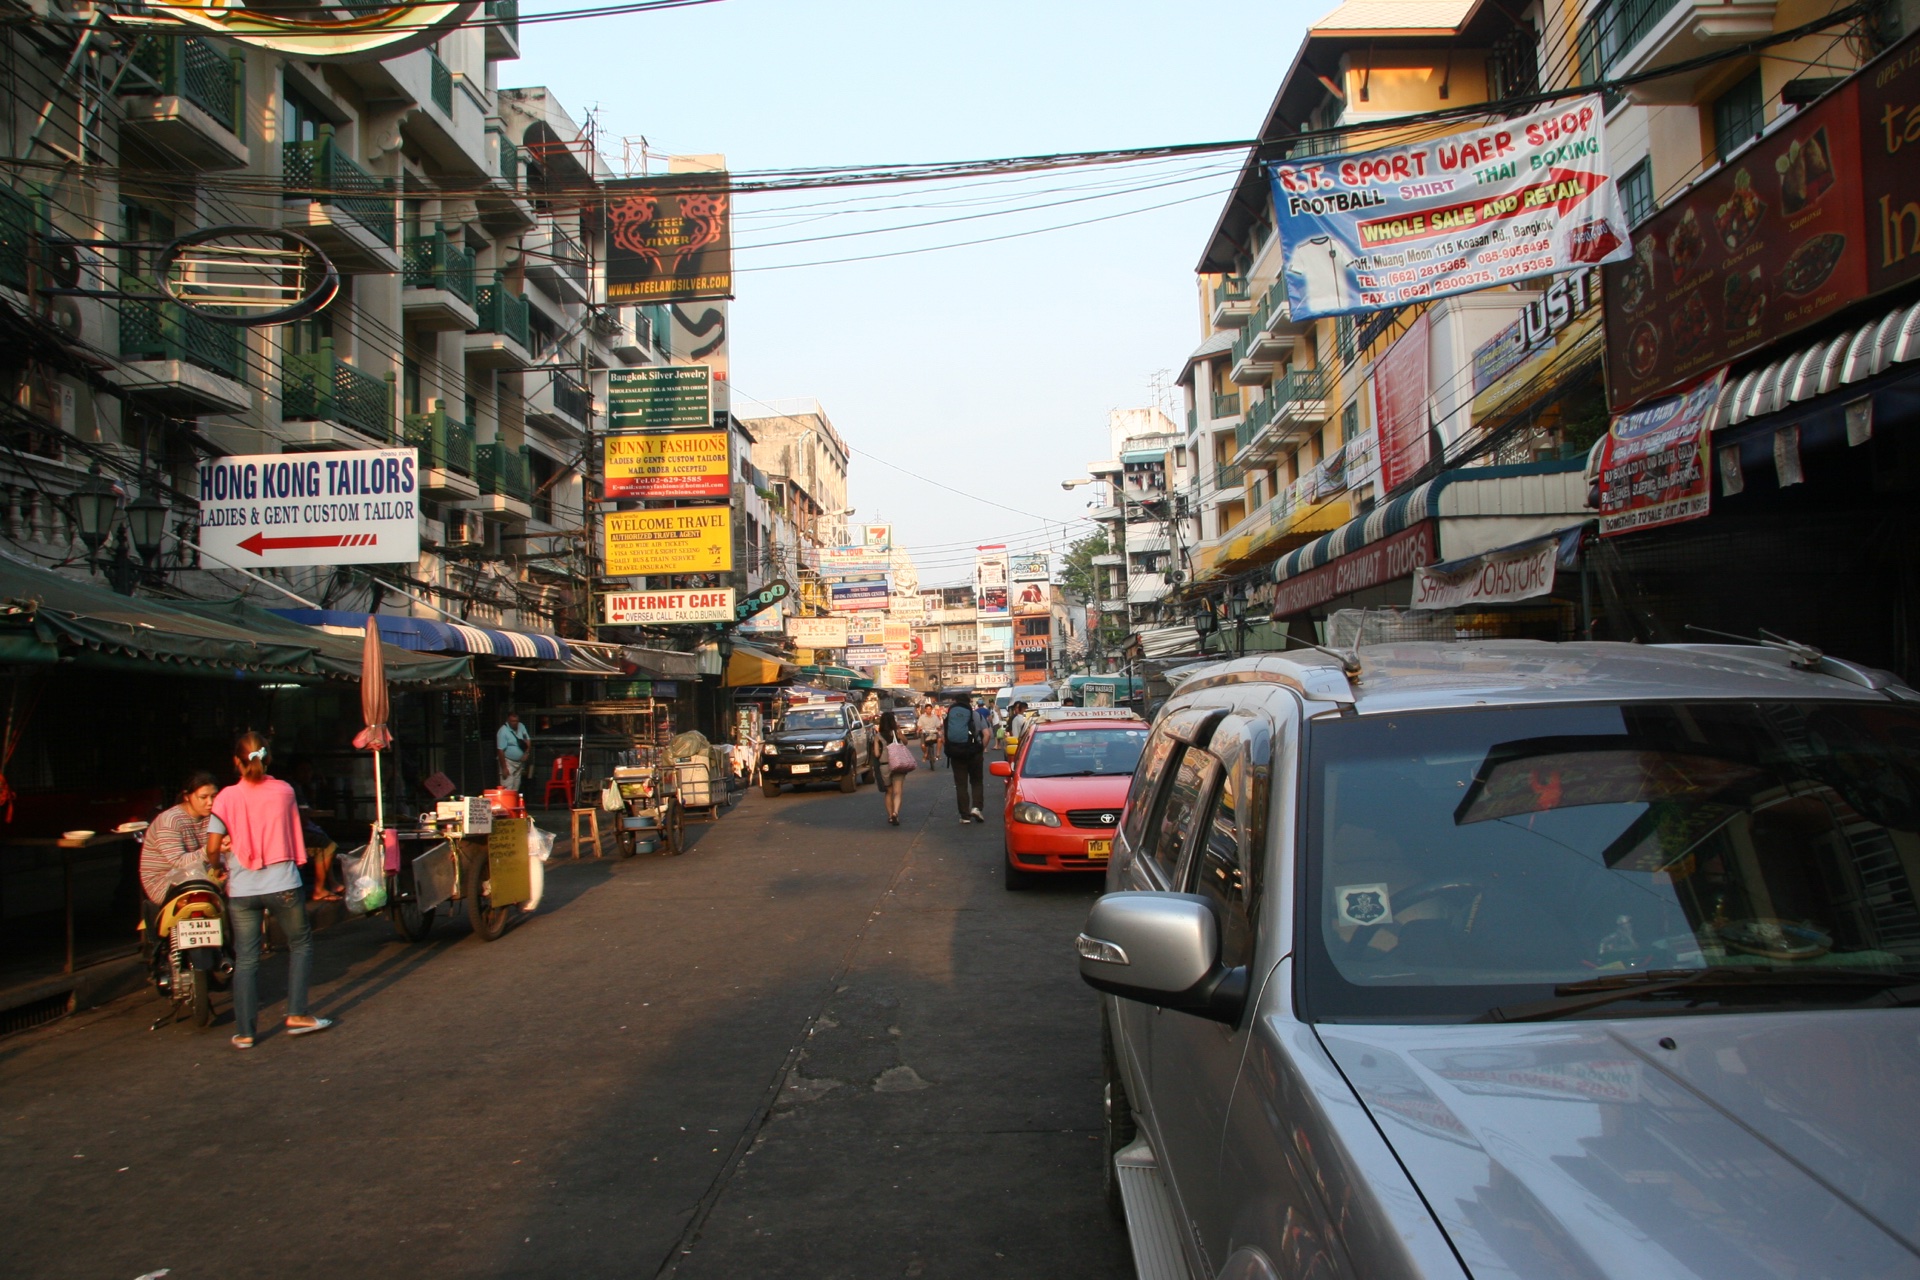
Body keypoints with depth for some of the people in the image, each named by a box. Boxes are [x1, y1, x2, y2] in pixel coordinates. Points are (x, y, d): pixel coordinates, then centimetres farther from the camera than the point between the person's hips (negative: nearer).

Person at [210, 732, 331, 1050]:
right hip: (282, 884, 0)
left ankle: (244, 1031, 9)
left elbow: (212, 848, -6)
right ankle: (296, 1014, 10)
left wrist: (221, 865, 15)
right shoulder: (284, 791, -1)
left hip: (241, 889, 0)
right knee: (300, 943, 16)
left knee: (246, 958, 8)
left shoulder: (227, 798, -5)